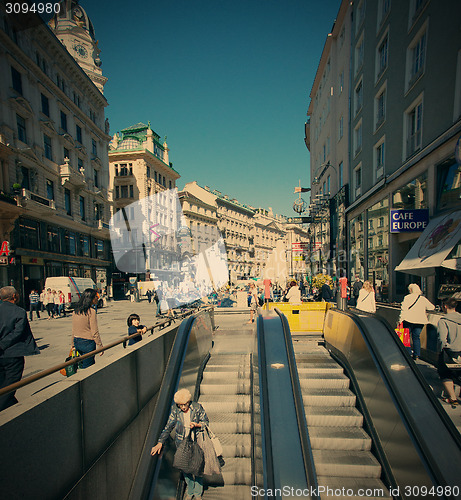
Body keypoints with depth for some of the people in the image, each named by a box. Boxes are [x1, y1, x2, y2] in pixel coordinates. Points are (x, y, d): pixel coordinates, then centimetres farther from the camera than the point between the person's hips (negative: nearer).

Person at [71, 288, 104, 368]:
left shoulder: (75, 311, 4)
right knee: (87, 367, 3)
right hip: (88, 343, -7)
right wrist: (101, 347, -9)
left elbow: (73, 330, 11)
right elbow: (95, 333, -16)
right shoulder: (91, 311, -17)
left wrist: (73, 344, 21)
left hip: (77, 342, 7)